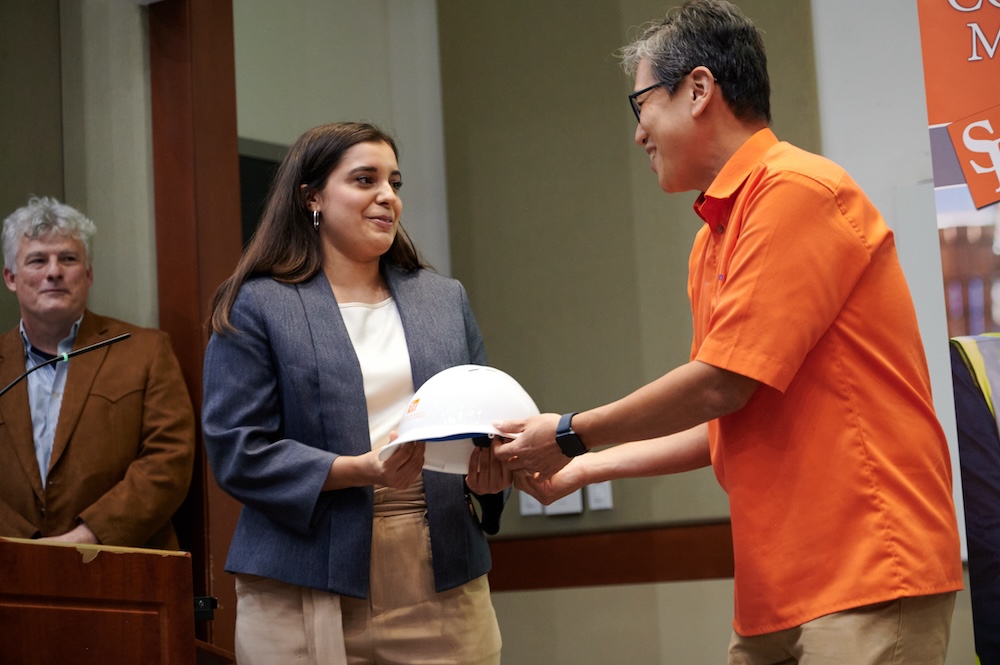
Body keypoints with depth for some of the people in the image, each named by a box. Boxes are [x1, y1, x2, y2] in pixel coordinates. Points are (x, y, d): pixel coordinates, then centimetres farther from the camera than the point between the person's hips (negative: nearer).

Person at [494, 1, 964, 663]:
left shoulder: (797, 190, -13)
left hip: (867, 574, -8)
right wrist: (585, 469, 19)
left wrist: (571, 436, -4)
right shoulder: (713, 240, 14)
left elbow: (720, 386, -17)